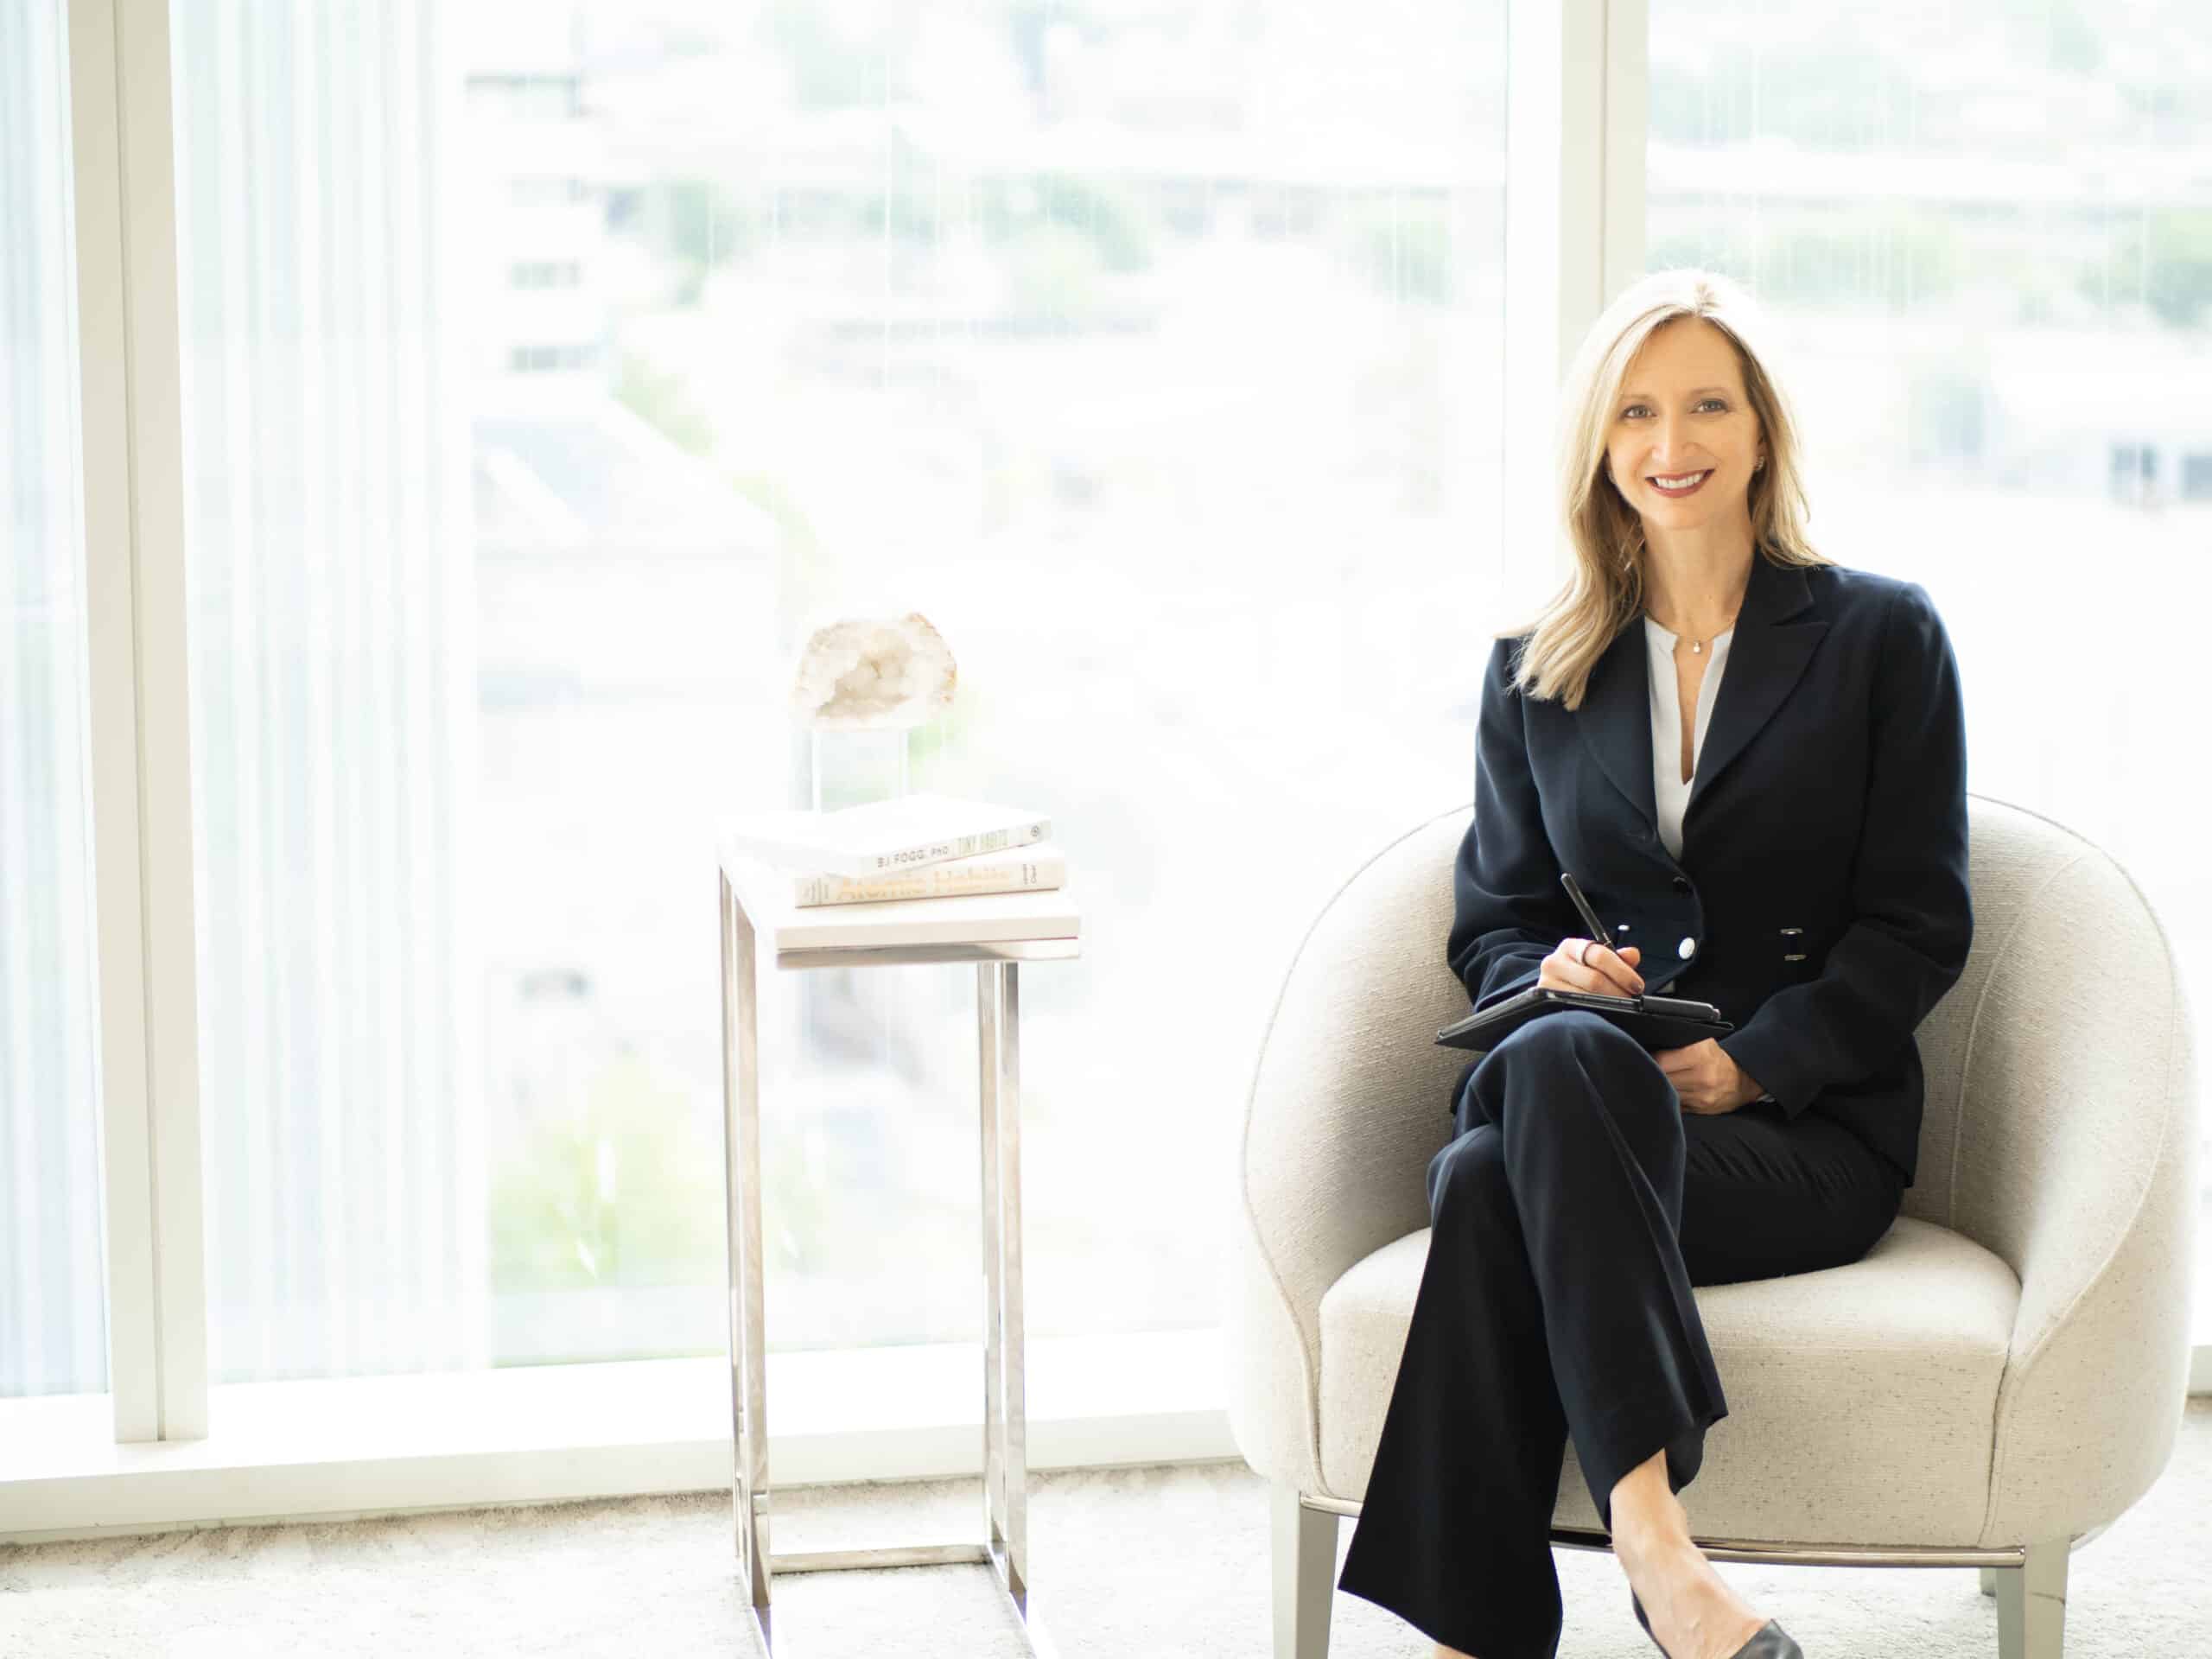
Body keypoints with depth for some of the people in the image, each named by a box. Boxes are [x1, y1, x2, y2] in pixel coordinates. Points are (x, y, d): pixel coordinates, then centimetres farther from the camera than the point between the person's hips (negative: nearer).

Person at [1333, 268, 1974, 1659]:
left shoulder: (1881, 635, 10)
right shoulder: (1535, 670, 19)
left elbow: (1920, 928, 4)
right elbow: (1491, 922, 20)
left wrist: (1751, 1063, -11)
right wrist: (1549, 971, -5)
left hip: (1806, 1128, -3)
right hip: (1574, 1101, 3)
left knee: (1495, 1181, -35)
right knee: (1487, 1172, -37)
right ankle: (1652, 1529, -43)